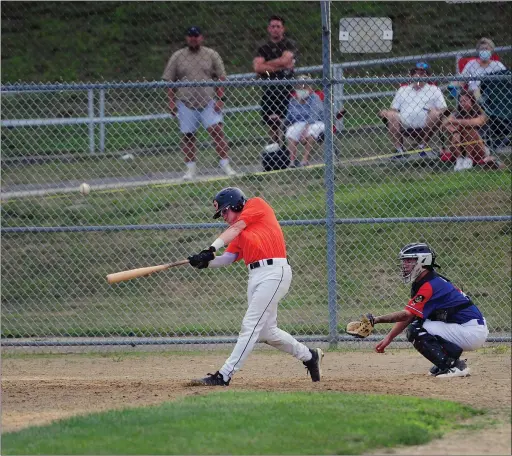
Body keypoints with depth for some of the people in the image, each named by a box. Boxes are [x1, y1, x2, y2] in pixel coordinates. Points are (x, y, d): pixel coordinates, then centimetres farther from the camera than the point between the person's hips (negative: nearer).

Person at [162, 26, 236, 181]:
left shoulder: (212, 55, 5)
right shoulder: (177, 57, 6)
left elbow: (220, 78, 5)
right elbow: (170, 81, 7)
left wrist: (219, 99, -5)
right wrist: (171, 101, 0)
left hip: (209, 102, -1)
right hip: (186, 103, 1)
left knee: (217, 130, -13)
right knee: (187, 136, 3)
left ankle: (225, 164, -8)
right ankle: (191, 168, 12)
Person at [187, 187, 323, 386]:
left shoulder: (257, 205, 3)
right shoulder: (239, 233, 22)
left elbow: (235, 229, -9)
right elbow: (228, 258, 11)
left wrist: (212, 249, -19)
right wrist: (205, 261, -8)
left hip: (274, 272, -9)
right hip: (256, 276, 9)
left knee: (250, 325, -11)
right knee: (267, 331, 13)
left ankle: (224, 376, -14)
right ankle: (309, 356, 31)